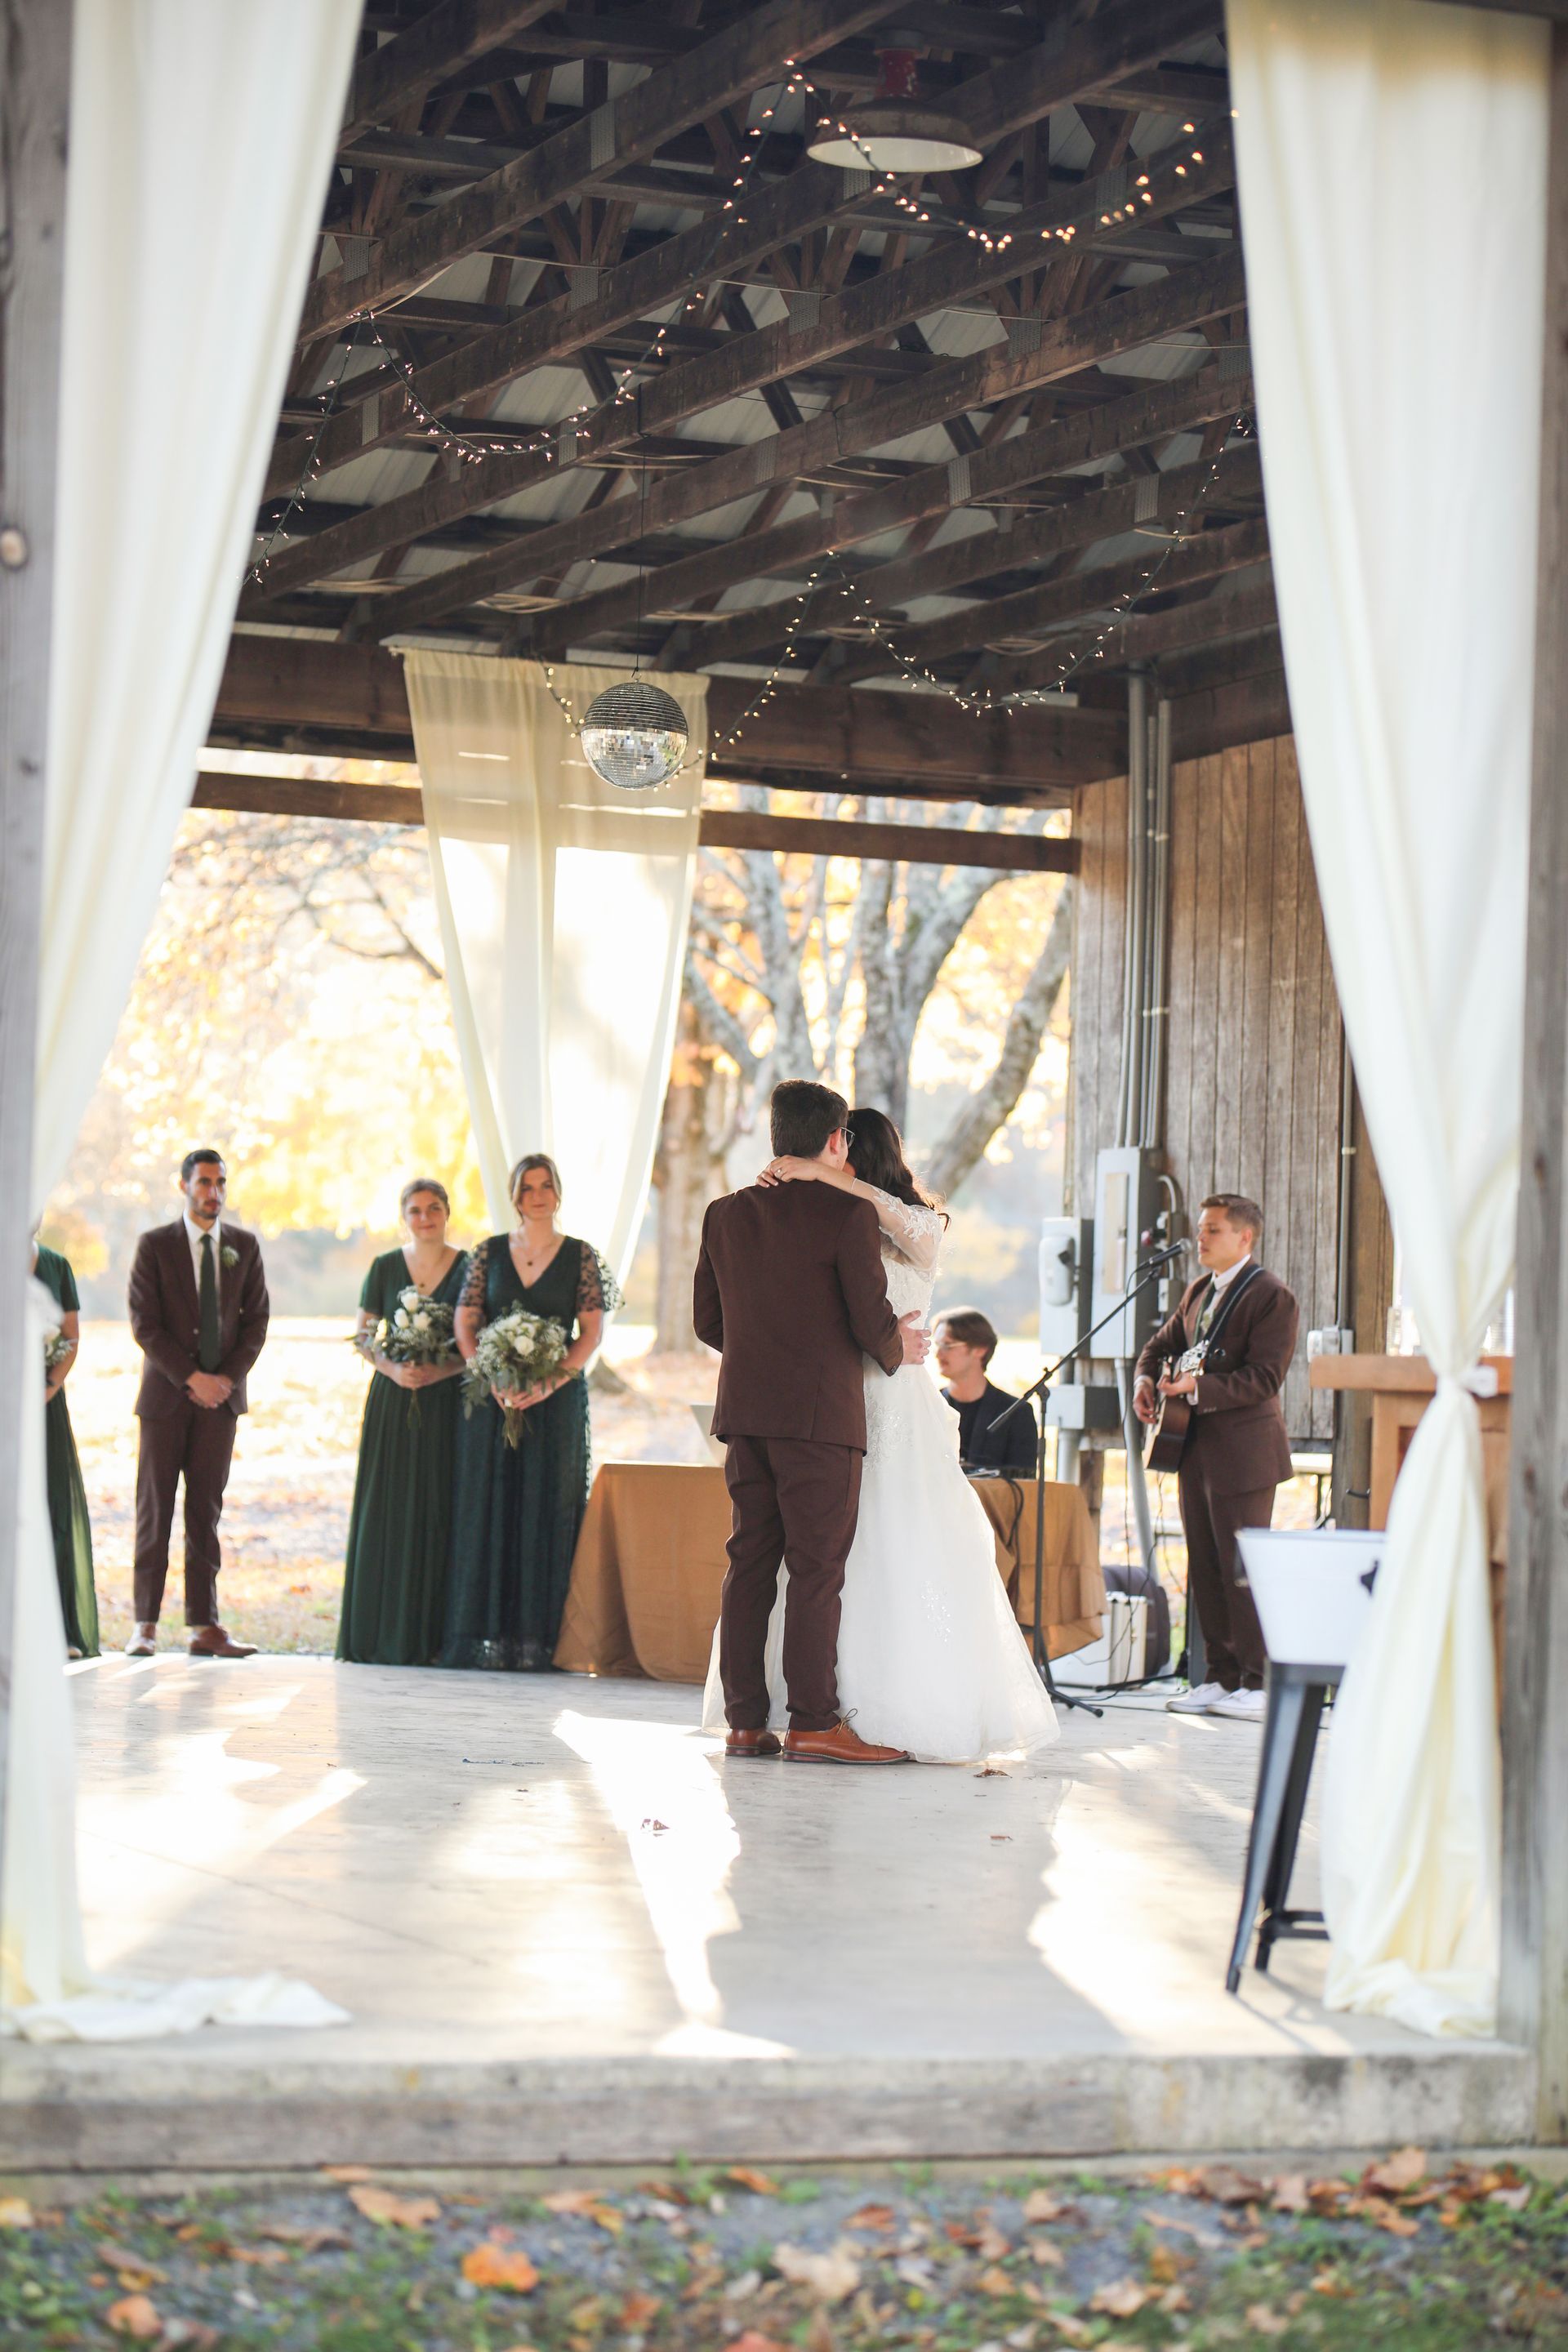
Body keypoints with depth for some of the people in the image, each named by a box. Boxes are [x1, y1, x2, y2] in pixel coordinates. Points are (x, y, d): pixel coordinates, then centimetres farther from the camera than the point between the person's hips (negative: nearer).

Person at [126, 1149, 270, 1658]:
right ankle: (145, 1625, 1)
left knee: (206, 1509, 3)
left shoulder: (244, 1245, 8)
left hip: (221, 1393, 2)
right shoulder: (155, 1245, -1)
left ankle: (204, 1627, 2)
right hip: (166, 1394, -2)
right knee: (155, 1506, -1)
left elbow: (257, 1319, 8)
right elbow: (144, 1324, -6)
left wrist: (229, 1376, -6)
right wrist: (191, 1378, -13)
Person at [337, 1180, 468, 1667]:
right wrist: (393, 1369, -11)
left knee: (437, 1511, -4)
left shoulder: (468, 1269, 2)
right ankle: (382, 1633, 3)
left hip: (447, 1402, -1)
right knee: (386, 1511, -1)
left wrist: (441, 1370, -15)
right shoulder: (386, 1267, 7)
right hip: (392, 1402, 1)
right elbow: (364, 1335, 7)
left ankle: (431, 1635, 0)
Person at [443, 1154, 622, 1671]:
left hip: (556, 1400, -1)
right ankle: (491, 1634, 1)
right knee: (489, 1507, -1)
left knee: (547, 1509, -4)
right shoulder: (489, 1253, 8)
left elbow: (591, 1333, -2)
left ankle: (535, 1637, -2)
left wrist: (551, 1383, -15)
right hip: (492, 1398, 2)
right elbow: (465, 1324, 5)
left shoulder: (581, 1257, 3)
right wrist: (492, 1378, -11)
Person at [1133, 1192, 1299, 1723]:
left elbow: (1263, 1379, -19)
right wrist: (1145, 1380, 8)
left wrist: (1197, 1388, -28)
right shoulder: (1198, 1292, 15)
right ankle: (1222, 1679, 17)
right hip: (1196, 1453, 9)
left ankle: (1259, 1684, -1)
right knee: (1205, 1571, 10)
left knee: (1243, 1570, -7)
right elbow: (1163, 1343, 28)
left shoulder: (1271, 1297, -11)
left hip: (1244, 1454, -9)